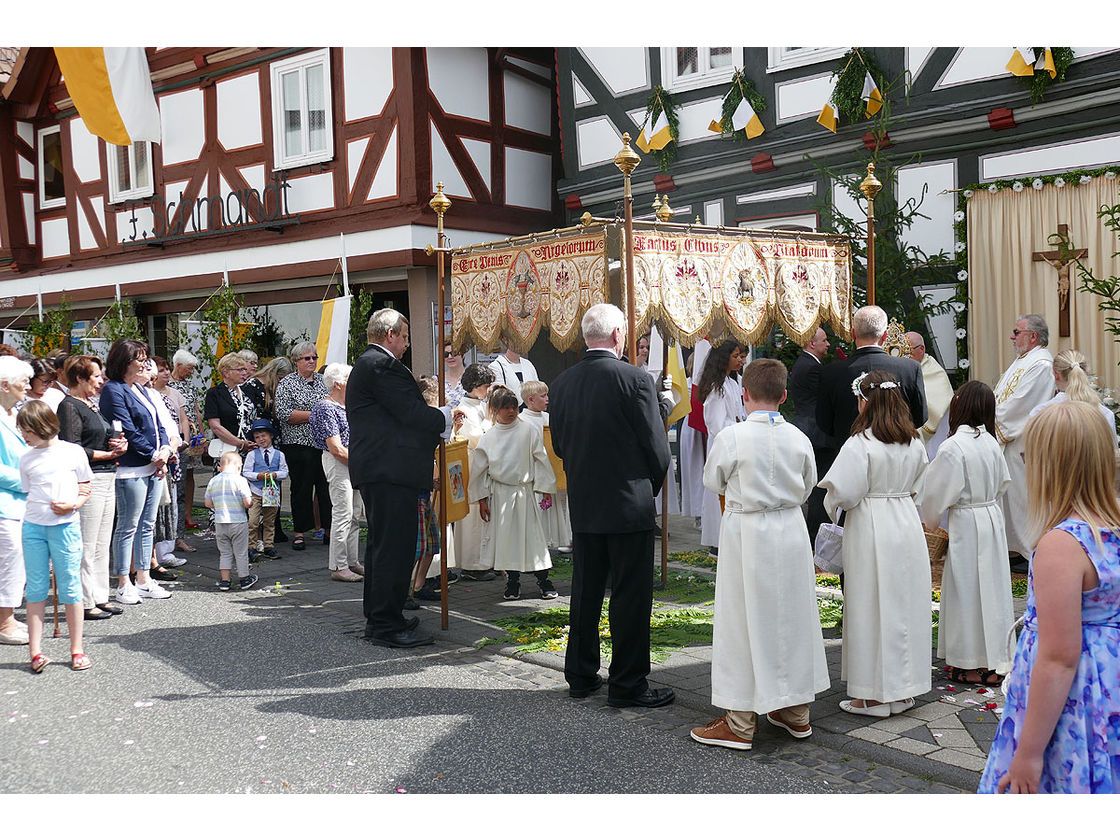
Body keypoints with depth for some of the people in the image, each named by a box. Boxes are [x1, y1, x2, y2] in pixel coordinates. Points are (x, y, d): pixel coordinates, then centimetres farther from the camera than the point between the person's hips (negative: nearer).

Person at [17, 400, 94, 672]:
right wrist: (45, 503, -2)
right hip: (33, 527, 3)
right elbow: (28, 493, 15)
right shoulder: (26, 459, 9)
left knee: (70, 587, 2)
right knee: (36, 588, 4)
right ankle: (35, 652, 10)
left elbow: (85, 488, 8)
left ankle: (77, 650, 11)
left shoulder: (74, 452, 2)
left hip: (65, 525, -2)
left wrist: (74, 504, -10)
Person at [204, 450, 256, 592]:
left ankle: (224, 581, 12)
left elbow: (208, 503, 5)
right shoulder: (240, 480, -12)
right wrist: (251, 501, 6)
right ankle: (244, 579, 20)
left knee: (225, 552, 13)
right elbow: (247, 502, -16)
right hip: (238, 522, -4)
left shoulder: (213, 481, 2)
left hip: (220, 522, 4)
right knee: (241, 552, 9)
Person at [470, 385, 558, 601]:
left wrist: (545, 488, -1)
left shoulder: (528, 431, -3)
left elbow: (541, 460, 1)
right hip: (500, 493, 2)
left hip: (525, 491, -1)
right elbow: (479, 469, 7)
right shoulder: (488, 438, 1)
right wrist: (482, 499, 5)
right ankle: (512, 581, 18)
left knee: (532, 533, 0)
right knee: (505, 536, 5)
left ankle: (543, 579, 12)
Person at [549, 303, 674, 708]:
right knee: (631, 596, 3)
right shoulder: (634, 379, -14)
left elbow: (559, 444, 11)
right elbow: (657, 447, -9)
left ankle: (580, 675, 25)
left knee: (585, 591, 15)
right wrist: (650, 486, 8)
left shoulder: (562, 383, 3)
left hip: (582, 505, 6)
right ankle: (628, 685, 9)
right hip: (629, 504, -6)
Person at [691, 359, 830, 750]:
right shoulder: (798, 437, -3)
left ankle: (740, 722, 9)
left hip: (746, 532, -4)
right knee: (792, 616, 15)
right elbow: (807, 485, 9)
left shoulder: (731, 437, -15)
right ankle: (796, 712, 28)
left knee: (744, 622, 3)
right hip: (791, 530, 4)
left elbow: (712, 482, -1)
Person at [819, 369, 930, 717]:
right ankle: (904, 690, 23)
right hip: (908, 524, 6)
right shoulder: (915, 444, 4)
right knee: (906, 604, 13)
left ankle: (875, 695, 10)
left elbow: (843, 493, -18)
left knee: (873, 608, 2)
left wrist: (833, 507, 3)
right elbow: (917, 488, 15)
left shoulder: (860, 444, -17)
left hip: (870, 529, -6)